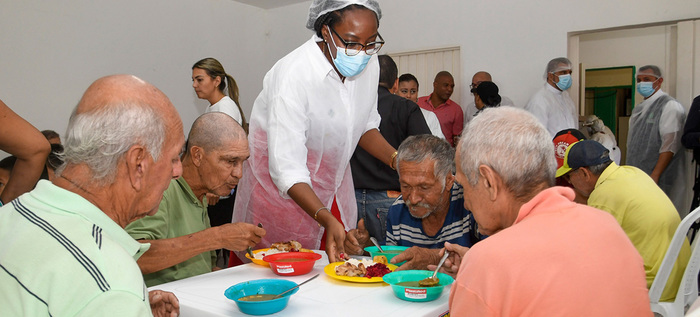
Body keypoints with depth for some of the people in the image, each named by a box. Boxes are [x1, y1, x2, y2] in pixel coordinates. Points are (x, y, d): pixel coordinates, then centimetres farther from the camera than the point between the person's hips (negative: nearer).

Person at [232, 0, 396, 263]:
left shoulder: (369, 64, -7)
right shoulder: (292, 75, -29)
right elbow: (287, 169, -31)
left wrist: (397, 160, -8)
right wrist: (326, 219, -43)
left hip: (334, 186, 6)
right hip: (281, 188, -5)